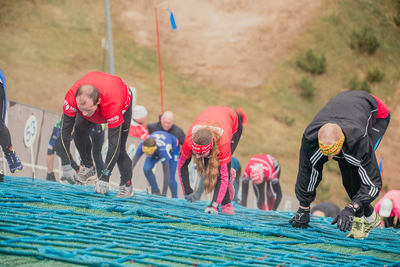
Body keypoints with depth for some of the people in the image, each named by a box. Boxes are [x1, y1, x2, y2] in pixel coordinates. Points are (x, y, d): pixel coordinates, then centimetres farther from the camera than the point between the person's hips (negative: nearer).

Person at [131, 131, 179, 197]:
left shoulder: (162, 150, -47)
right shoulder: (143, 144, -38)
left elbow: (167, 172, -41)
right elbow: (134, 160, -32)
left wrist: (164, 193, -37)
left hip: (172, 149, -4)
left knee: (170, 180, -8)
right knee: (146, 169, -20)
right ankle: (155, 191, 0)